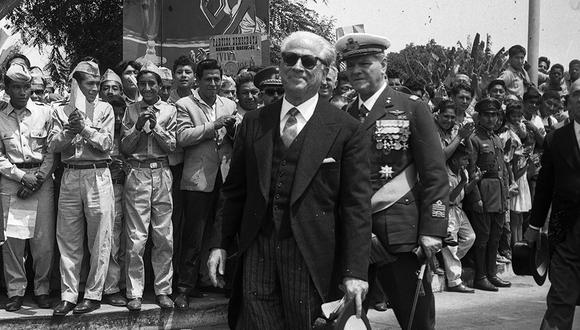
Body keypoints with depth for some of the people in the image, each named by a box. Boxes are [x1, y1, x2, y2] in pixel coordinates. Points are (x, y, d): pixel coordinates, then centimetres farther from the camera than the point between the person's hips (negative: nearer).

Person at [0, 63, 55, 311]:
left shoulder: (44, 113, 5)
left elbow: (52, 151, 3)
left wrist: (38, 177, -8)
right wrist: (21, 176, -7)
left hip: (42, 180, 0)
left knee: (43, 240, -1)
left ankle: (42, 290, 11)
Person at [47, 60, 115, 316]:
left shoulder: (104, 109, 7)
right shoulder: (61, 111, 11)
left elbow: (106, 144, -3)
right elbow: (52, 146, 3)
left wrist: (84, 129, -13)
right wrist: (69, 131, -13)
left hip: (97, 176, -2)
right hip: (70, 177, 2)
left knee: (99, 239, -1)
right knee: (68, 239, 4)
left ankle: (93, 294, 7)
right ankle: (68, 295, 10)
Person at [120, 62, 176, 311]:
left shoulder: (169, 110, 8)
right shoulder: (131, 111, 9)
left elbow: (172, 146, 2)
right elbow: (124, 147, 5)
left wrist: (155, 126, -10)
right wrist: (138, 127, -9)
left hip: (162, 174, 1)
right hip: (137, 174, -1)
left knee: (164, 237, 2)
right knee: (136, 238, -3)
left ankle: (163, 290, 12)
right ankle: (135, 293, 3)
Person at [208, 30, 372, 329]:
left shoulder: (345, 130, -2)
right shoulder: (254, 123, 9)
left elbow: (356, 205, -4)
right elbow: (234, 190, 14)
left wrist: (355, 271, -9)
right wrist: (221, 244, 7)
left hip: (311, 258, -2)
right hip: (257, 253, 3)